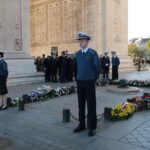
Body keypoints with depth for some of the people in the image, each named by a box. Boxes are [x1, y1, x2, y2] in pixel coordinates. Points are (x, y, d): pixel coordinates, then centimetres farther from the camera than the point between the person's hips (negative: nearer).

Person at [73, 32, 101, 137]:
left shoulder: (93, 53, -8)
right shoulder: (78, 54, 10)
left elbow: (97, 68, 1)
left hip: (89, 83, -5)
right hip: (80, 82, 6)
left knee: (91, 105, 0)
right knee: (81, 104, 11)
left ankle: (92, 127, 10)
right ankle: (82, 125, 23)